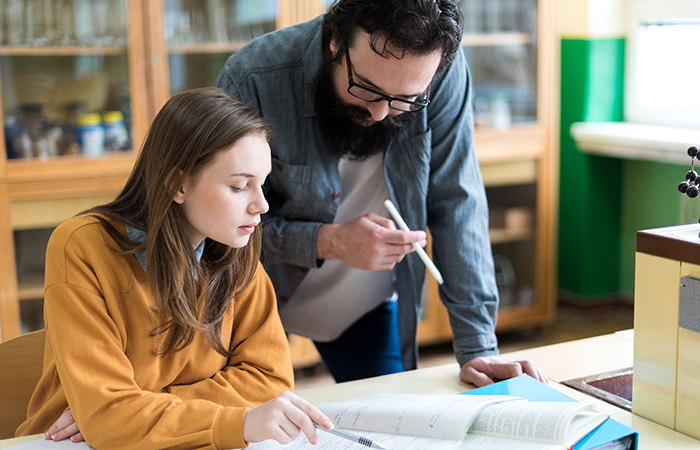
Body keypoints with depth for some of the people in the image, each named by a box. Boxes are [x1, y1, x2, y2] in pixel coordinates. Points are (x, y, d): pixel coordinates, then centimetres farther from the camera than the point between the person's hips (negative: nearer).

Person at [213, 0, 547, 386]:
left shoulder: (444, 74, -23)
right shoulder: (251, 81, -29)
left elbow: (456, 207, -18)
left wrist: (477, 348, -21)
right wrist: (327, 242, -36)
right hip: (255, 301, -1)